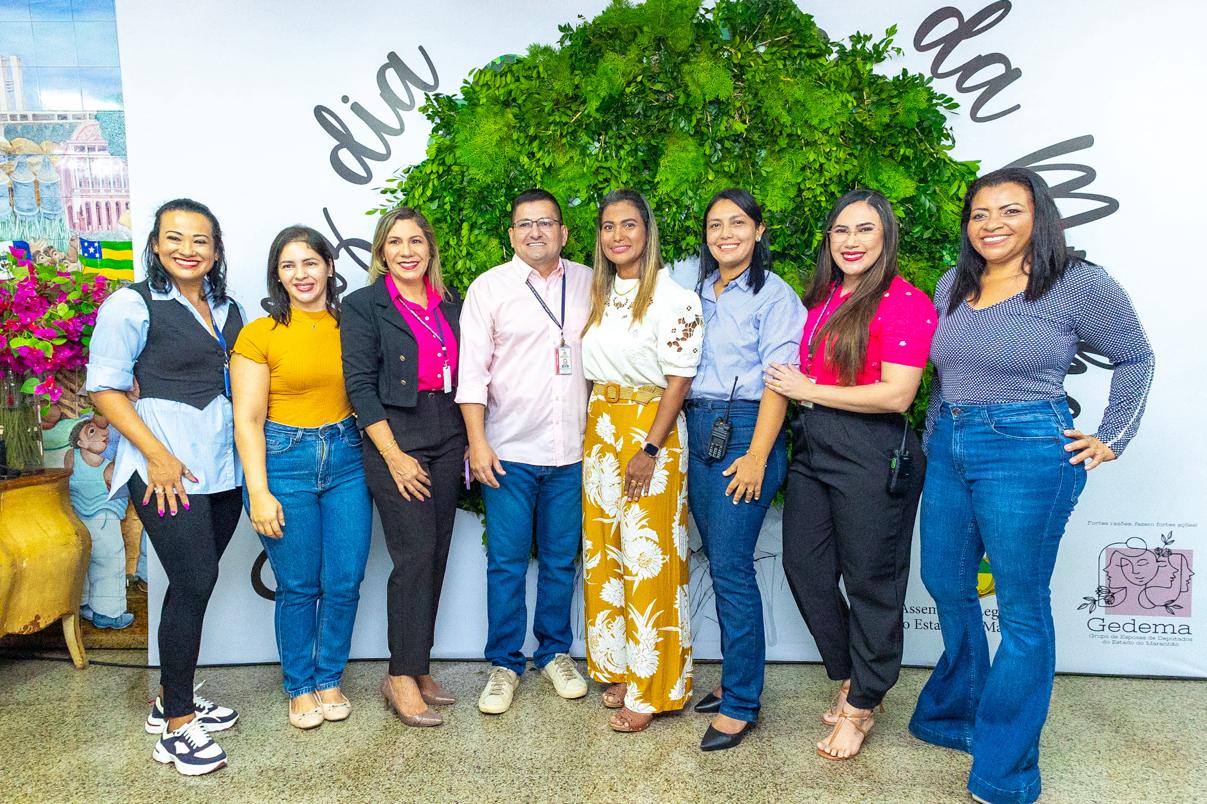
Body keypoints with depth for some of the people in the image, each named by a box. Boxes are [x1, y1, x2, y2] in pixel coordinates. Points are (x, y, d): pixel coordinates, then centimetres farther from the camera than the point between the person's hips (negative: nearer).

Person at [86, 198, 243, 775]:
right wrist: (156, 454, -16)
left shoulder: (228, 309, 13)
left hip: (224, 465, 6)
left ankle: (172, 699, 29)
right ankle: (176, 726, 8)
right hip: (169, 466, -6)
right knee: (195, 582, -7)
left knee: (193, 581, 13)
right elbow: (105, 387, -8)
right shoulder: (133, 304, -5)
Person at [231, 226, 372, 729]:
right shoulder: (260, 334, -3)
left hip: (346, 460, 3)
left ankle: (329, 680, 29)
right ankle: (299, 687, 28)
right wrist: (259, 492, -10)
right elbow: (247, 419, -5)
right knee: (298, 587, 6)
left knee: (344, 583, 6)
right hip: (284, 461, -2)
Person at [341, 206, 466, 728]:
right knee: (415, 557, -8)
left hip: (447, 440, 5)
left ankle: (418, 668, 20)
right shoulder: (363, 305, -2)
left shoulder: (450, 305, 13)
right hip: (393, 439, -5)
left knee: (436, 557, 8)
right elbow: (359, 385, -8)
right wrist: (395, 456, -13)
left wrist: (472, 440, 6)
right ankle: (402, 678, 6)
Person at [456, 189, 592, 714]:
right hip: (509, 451, -2)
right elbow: (472, 371, -2)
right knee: (506, 561, 5)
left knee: (561, 558, 12)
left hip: (572, 452, 2)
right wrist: (478, 443, -8)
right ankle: (504, 663, 20)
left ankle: (555, 653, 29)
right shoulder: (489, 287, 1)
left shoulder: (589, 284, 7)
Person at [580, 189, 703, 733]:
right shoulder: (599, 295, 11)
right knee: (604, 551, 12)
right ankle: (619, 668, 27)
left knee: (648, 558, -2)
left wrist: (649, 449, -17)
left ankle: (651, 688, 12)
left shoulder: (674, 298, -10)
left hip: (651, 430, -7)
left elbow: (679, 380, -13)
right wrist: (595, 432, 7)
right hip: (600, 428, 7)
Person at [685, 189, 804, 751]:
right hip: (698, 431, 7)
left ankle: (740, 704, 5)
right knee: (718, 562, 11)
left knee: (731, 567, -7)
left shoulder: (774, 295, -4)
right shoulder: (698, 292, 15)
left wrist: (757, 456, -17)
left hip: (745, 429, -7)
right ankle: (737, 678, 25)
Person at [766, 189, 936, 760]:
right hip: (812, 445, 8)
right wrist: (793, 387, 6)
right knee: (803, 566, 12)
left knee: (869, 581, 6)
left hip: (871, 452, -8)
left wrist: (810, 390, -13)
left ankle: (861, 706, 26)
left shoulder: (905, 302, -11)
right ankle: (849, 680, 34)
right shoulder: (822, 298, 11)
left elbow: (896, 395, -19)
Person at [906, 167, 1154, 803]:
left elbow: (1135, 359, 5)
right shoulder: (951, 286, 9)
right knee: (946, 587, 16)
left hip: (1029, 455, -6)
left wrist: (1110, 440, 1)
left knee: (1022, 610, 3)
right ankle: (954, 715, 40)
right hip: (948, 451, 6)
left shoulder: (1080, 285, -6)